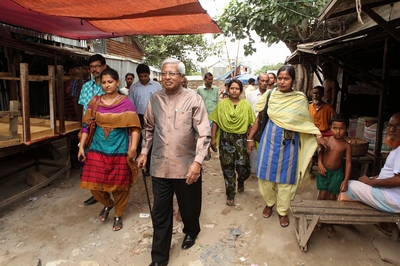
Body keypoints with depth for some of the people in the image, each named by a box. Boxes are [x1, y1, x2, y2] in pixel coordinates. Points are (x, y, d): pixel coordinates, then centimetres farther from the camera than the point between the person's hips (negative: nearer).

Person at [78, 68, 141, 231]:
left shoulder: (126, 103, -5)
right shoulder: (94, 102, 4)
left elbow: (134, 127, -9)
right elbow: (86, 125, 7)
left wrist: (133, 147, -20)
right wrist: (81, 147, 3)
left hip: (119, 151, -3)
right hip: (98, 149, 3)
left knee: (119, 186, 8)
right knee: (94, 184, 5)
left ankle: (118, 216, 32)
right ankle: (108, 204, 38)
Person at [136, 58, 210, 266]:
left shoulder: (193, 99, -9)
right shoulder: (154, 99, 3)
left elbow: (203, 133, -12)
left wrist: (198, 161, -19)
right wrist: (144, 152, 12)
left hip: (186, 165, -2)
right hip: (160, 165, 3)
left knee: (189, 206, 19)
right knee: (160, 213, 10)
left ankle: (191, 231, 51)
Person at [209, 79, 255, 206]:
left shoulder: (246, 105, 3)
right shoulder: (221, 104, 2)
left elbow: (251, 124, 2)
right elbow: (215, 122, 1)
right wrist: (213, 138, -4)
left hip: (241, 139, 0)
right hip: (225, 139, 0)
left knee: (243, 166, -5)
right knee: (227, 167, 5)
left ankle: (240, 180, 33)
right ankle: (230, 194, 21)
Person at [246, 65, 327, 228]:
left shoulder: (300, 98, -2)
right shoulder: (269, 95, -2)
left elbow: (306, 121, 6)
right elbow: (259, 118, 2)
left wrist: (318, 136, -5)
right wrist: (250, 138, 1)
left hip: (289, 142, 0)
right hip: (270, 139, 1)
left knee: (285, 176, 7)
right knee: (266, 172, 8)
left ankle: (282, 211, 24)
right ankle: (269, 203, 33)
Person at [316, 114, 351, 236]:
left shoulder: (346, 145, -9)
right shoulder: (326, 140, -7)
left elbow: (348, 163, -7)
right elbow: (320, 153, 4)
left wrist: (346, 180, -11)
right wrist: (320, 164, -15)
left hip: (336, 173, 0)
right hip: (323, 171, 0)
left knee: (332, 198, 9)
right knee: (322, 196, 6)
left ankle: (329, 222, 25)